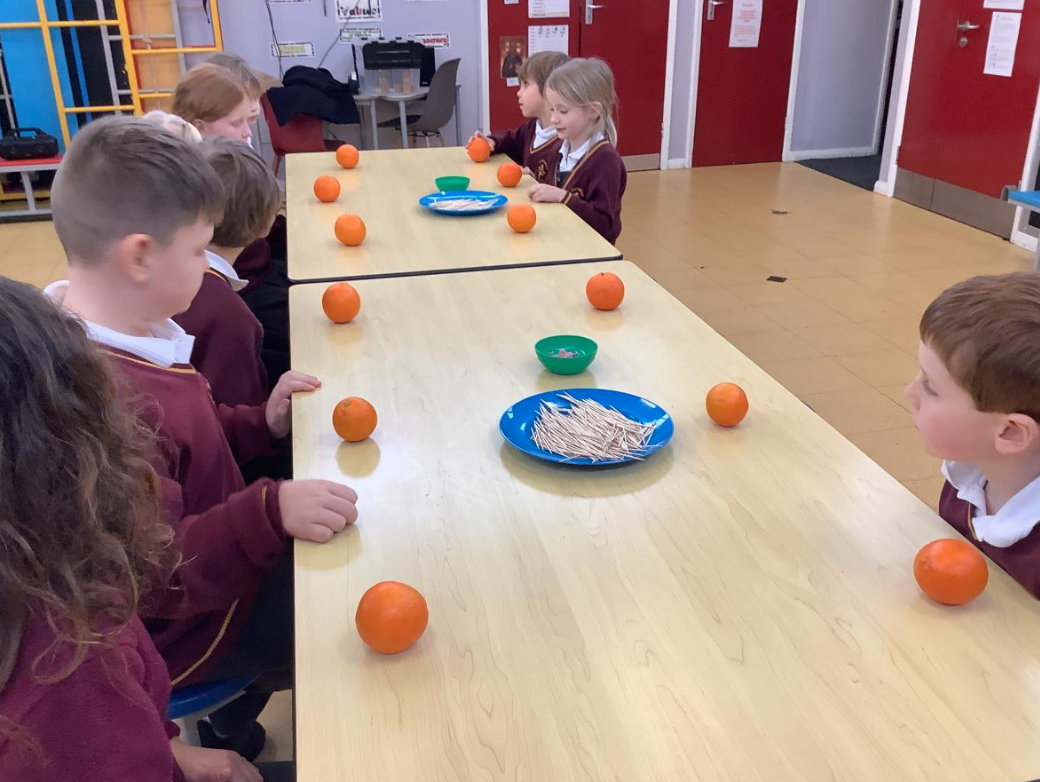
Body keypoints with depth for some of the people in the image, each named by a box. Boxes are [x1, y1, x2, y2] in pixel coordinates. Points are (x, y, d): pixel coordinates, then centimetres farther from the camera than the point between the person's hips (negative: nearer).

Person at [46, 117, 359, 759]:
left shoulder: (126, 335, -2)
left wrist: (263, 423, -1)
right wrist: (269, 513, -44)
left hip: (213, 569, 9)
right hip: (180, 632, -9)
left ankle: (233, 731, 38)